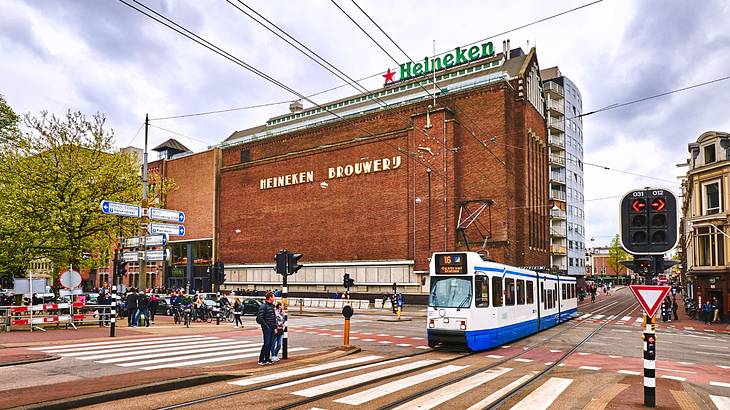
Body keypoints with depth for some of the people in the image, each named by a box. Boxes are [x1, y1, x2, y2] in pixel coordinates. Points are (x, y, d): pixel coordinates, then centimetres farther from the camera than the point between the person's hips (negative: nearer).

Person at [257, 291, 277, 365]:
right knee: (266, 343, -9)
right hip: (266, 328, -8)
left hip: (272, 328, 8)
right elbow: (260, 317, -18)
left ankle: (267, 358, 18)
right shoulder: (263, 306, -12)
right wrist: (266, 326, -17)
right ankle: (261, 360, -2)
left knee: (270, 344, 10)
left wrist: (275, 325, 13)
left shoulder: (272, 306, 15)